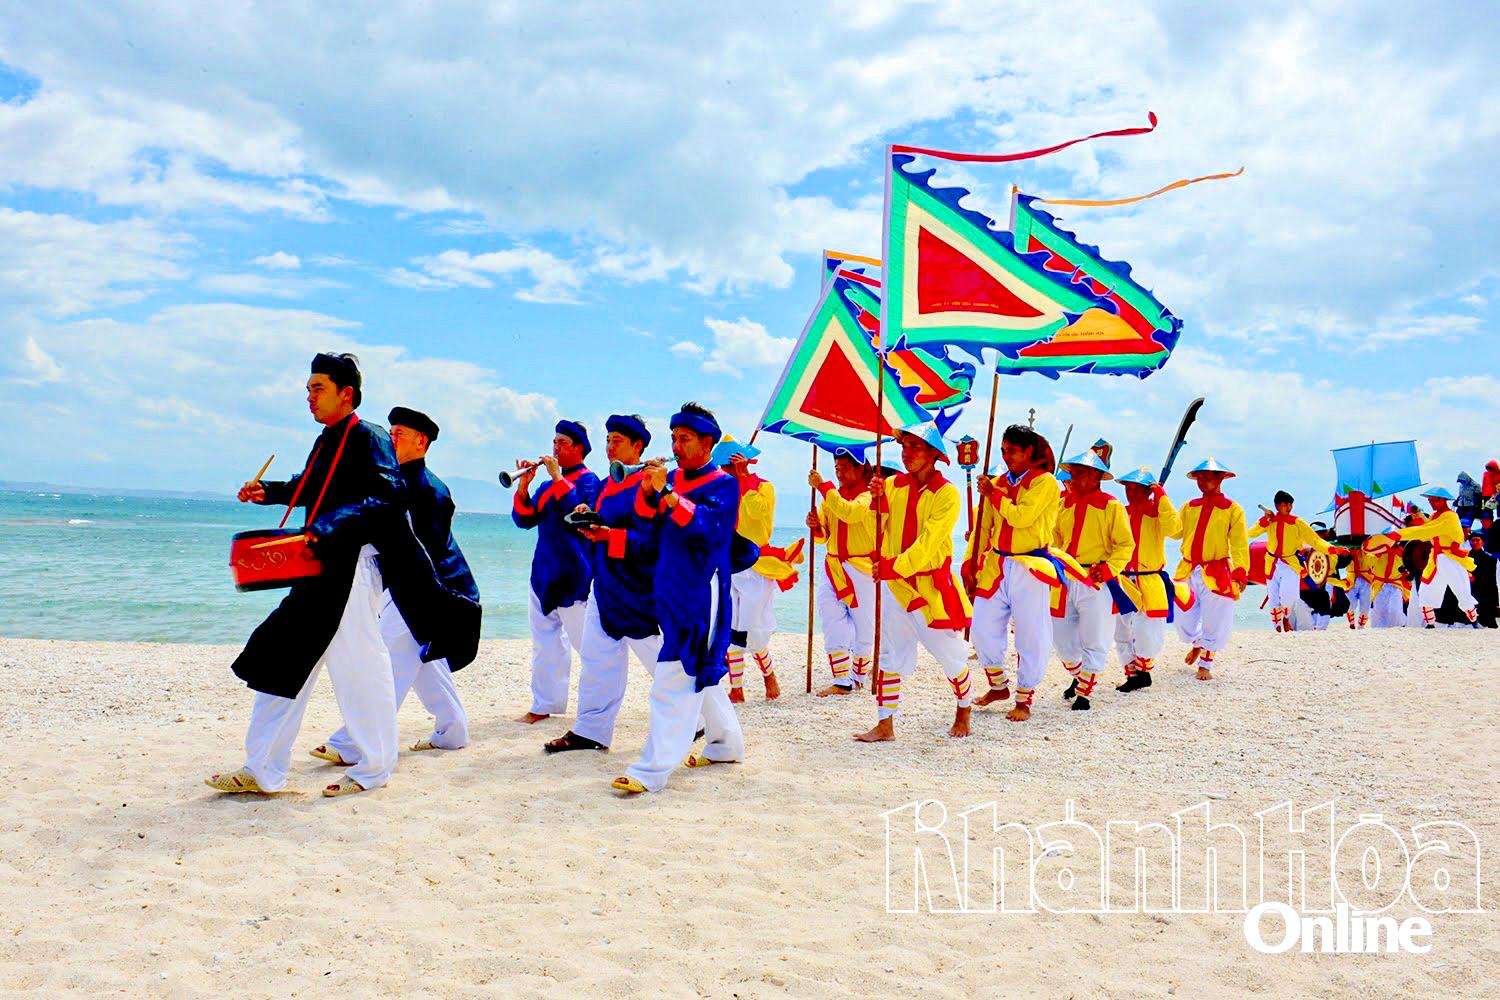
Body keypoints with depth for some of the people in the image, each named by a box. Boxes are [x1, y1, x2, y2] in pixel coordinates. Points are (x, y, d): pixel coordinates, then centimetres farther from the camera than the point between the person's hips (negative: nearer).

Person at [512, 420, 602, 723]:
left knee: (586, 641, -4)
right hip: (544, 572, 8)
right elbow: (524, 519, 10)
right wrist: (524, 485, -2)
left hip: (572, 575, -8)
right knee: (544, 641, 10)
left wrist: (558, 477, -21)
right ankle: (544, 705, 16)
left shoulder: (588, 480, -5)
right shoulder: (550, 482, 16)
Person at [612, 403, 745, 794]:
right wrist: (648, 490, -11)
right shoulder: (674, 479, 12)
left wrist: (667, 494, -28)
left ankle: (652, 771, -10)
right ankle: (726, 744, 34)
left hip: (701, 594, -8)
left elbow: (710, 528, -22)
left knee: (674, 680, -11)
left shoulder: (723, 484, -7)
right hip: (671, 591, 8)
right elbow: (648, 525, 7)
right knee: (700, 672, 19)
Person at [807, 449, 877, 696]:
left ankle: (859, 676, 21)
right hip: (833, 567, 6)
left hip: (861, 569, -6)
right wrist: (816, 526, -6)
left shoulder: (868, 496, -7)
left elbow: (849, 512, -29)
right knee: (832, 623, -3)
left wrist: (822, 486, -25)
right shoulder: (831, 496, 13)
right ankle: (841, 681, -2)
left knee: (863, 625, 5)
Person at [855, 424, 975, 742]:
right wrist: (878, 500, -16)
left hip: (933, 586, -4)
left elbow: (928, 542, -19)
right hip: (895, 584, 4)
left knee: (949, 653, 9)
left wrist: (895, 566, -28)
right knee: (888, 654, 4)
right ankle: (885, 724, 10)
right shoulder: (893, 486, 3)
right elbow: (877, 531, 0)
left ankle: (964, 709, 33)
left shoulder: (946, 494, -10)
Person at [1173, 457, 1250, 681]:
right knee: (1185, 619, 8)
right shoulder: (1189, 507, 10)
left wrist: (1241, 573, -14)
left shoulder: (1232, 509, -1)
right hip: (1188, 571, 3)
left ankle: (1206, 663, 20)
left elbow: (1240, 544, -5)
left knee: (1215, 622, 1)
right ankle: (1197, 644, 41)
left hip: (1217, 574, -3)